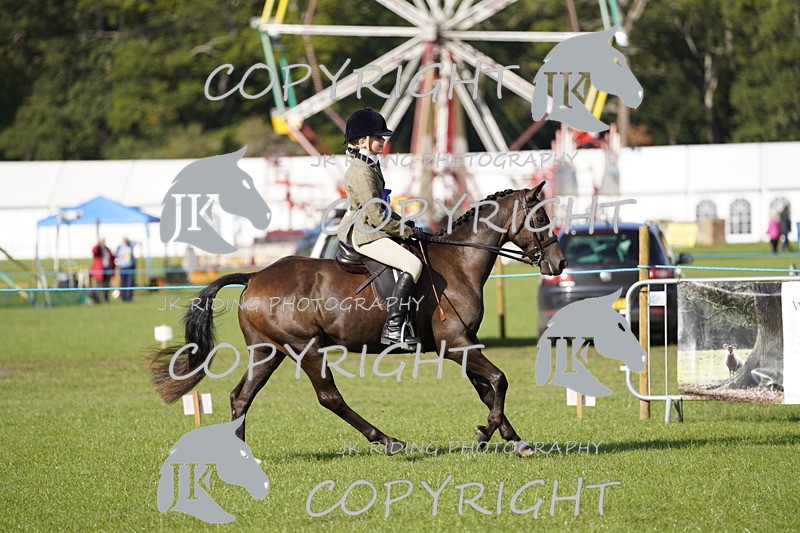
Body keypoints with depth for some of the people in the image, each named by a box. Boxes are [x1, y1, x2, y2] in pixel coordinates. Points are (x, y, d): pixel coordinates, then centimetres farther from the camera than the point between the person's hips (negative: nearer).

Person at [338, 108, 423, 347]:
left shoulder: (371, 166, 13)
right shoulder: (361, 172, -19)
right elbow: (376, 217, -22)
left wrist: (403, 222, 13)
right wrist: (408, 231, -13)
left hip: (370, 230, 11)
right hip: (364, 234, -11)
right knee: (413, 264, -24)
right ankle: (392, 328, -28)